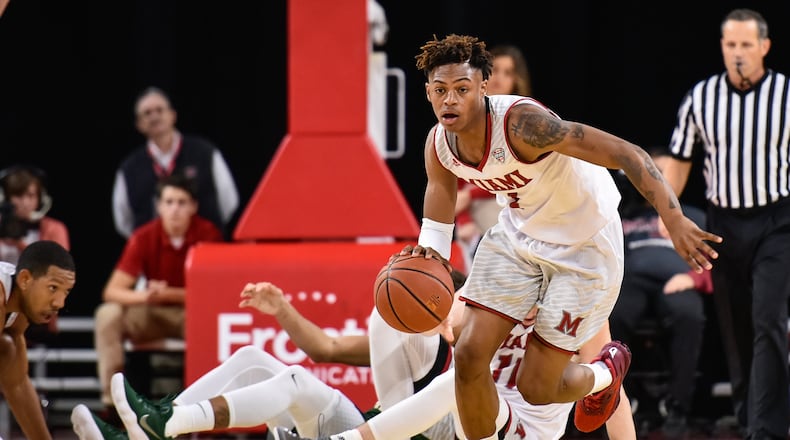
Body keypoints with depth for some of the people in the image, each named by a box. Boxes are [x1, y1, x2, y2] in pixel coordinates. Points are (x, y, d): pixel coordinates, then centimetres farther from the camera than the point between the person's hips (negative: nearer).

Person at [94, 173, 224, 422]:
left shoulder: (207, 234, -14)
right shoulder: (144, 238, -11)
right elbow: (112, 291, -15)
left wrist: (167, 294, -26)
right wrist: (143, 296, -37)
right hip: (152, 316, 2)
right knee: (107, 315, -25)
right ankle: (112, 403, -24)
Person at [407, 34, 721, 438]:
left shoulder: (521, 123, -35)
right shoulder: (437, 144, -13)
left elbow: (627, 154, -36)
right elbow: (441, 186, 14)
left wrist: (675, 222, -44)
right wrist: (430, 249, -5)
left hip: (583, 247, -6)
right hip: (518, 235, 6)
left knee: (536, 389, -2)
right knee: (470, 356, -6)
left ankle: (606, 373, 34)